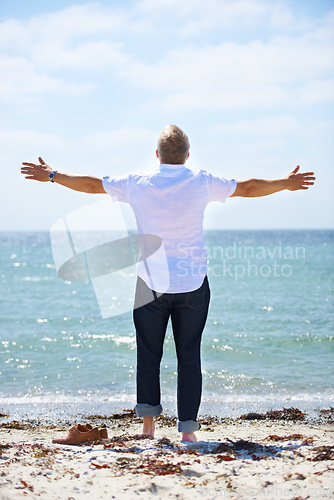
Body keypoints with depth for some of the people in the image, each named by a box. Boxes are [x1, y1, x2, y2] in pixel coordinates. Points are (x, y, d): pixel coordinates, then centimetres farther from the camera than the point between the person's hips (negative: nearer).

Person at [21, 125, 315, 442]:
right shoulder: (202, 183, -3)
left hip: (151, 282, 0)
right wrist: (286, 183, 25)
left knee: (148, 353, 11)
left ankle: (148, 421, 11)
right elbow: (247, 188, 10)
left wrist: (51, 175, 21)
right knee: (189, 356, 4)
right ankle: (187, 428, 4)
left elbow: (91, 184, 7)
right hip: (193, 283, 0)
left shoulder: (138, 184, -3)